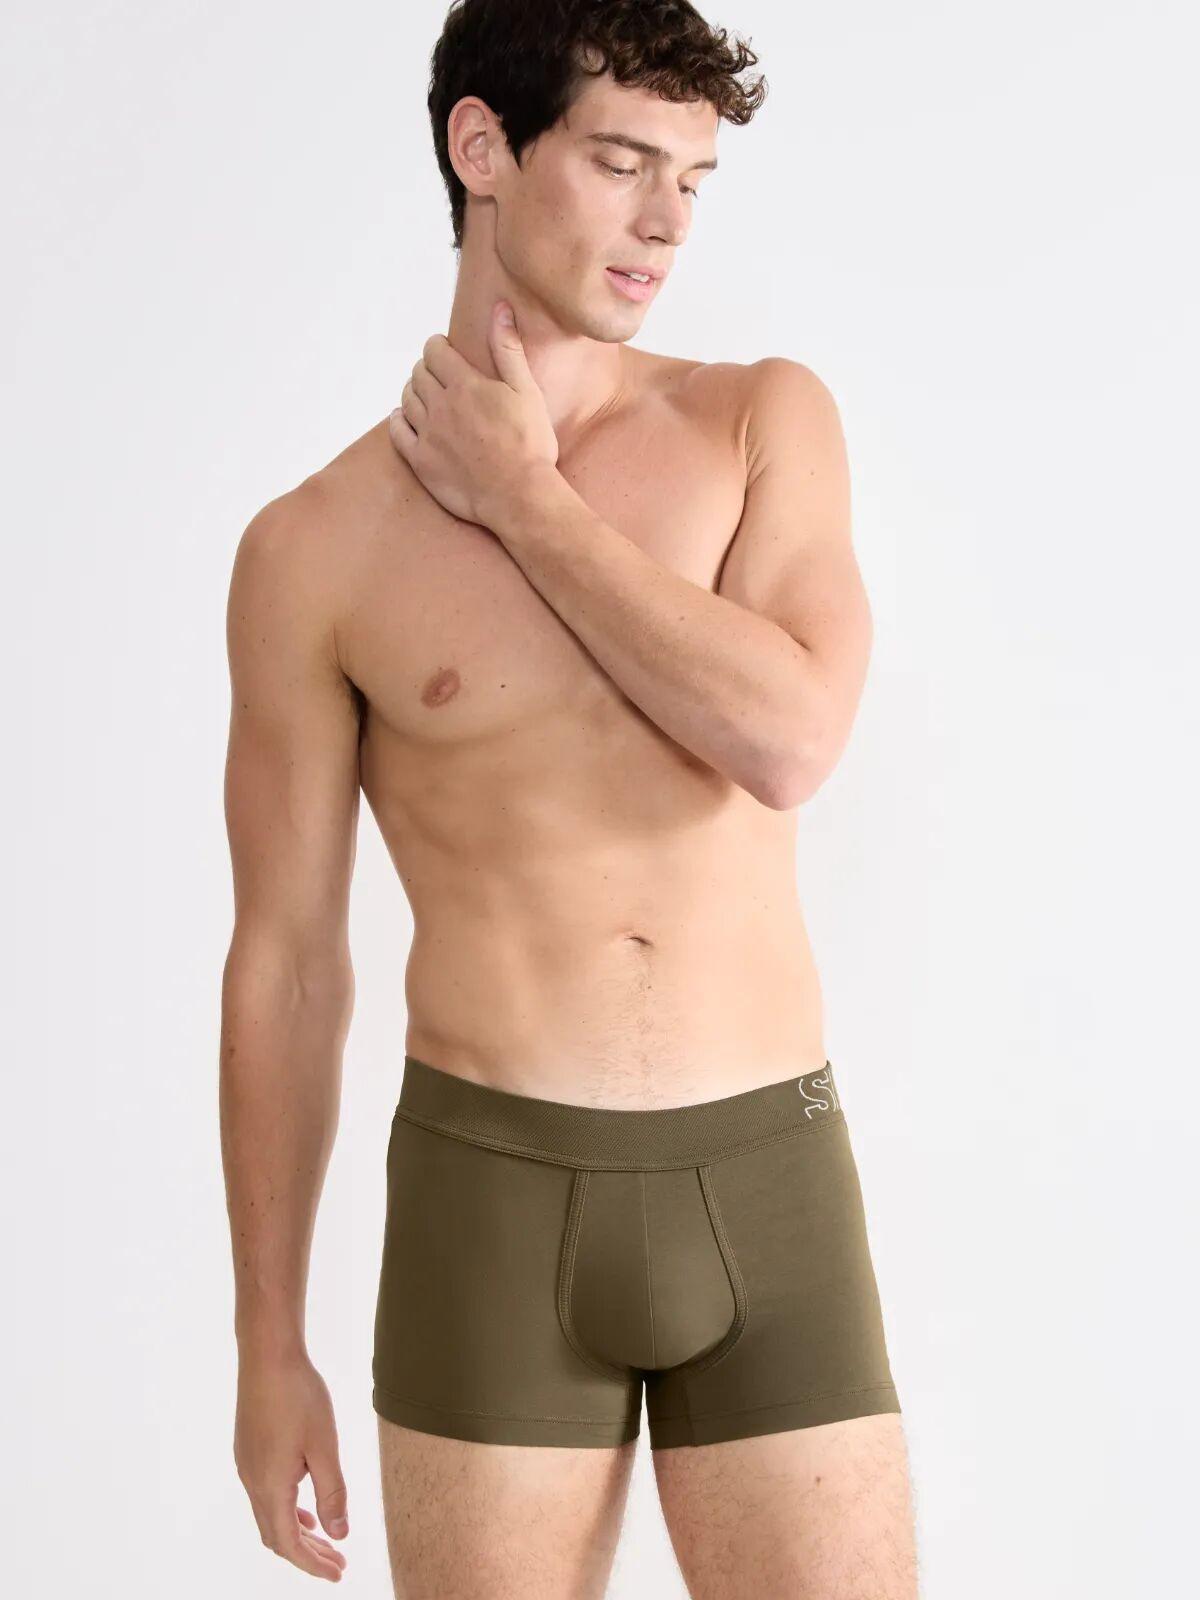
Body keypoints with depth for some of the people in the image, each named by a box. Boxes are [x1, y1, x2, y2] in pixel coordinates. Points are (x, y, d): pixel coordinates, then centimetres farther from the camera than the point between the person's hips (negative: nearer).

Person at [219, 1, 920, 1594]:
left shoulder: (770, 419, 4)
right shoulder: (317, 549, 0)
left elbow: (790, 740, -13)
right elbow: (285, 959, 5)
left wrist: (525, 502, -7)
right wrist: (269, 1342, 6)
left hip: (771, 1183, 1)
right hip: (494, 1197, -1)